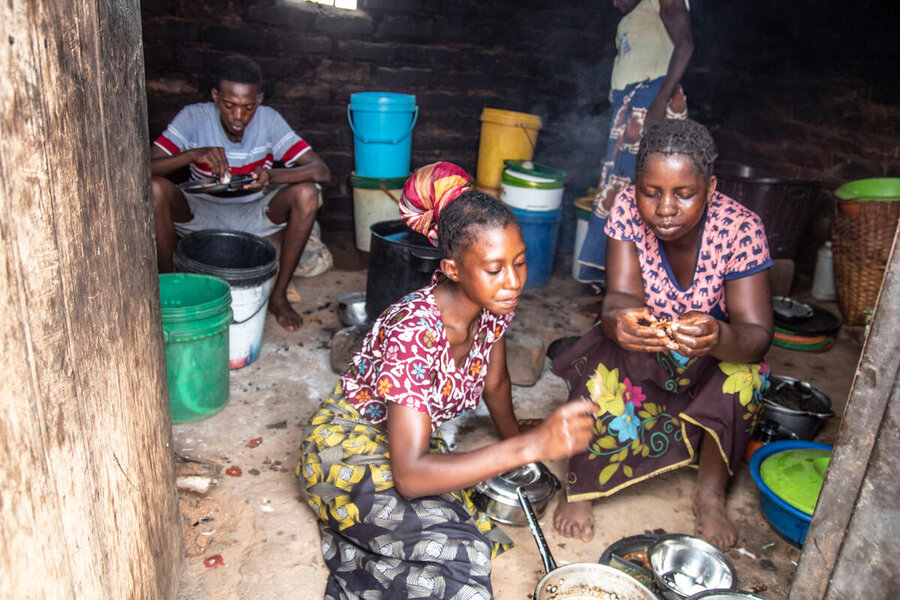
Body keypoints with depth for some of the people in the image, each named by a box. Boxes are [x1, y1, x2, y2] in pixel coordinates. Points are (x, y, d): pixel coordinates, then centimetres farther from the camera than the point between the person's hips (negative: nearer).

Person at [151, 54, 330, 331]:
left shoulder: (269, 120, -14)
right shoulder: (194, 117, -15)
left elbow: (321, 170, -22)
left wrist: (272, 175, -40)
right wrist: (193, 154, -38)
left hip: (253, 215, 1)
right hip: (202, 214, 0)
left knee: (307, 193, -26)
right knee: (155, 189, -28)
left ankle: (279, 295, -15)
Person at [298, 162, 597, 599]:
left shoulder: (493, 305, -12)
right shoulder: (416, 330, -35)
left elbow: (495, 383, 9)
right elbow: (409, 476, -39)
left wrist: (515, 449, 19)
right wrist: (531, 445, -44)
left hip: (412, 440, 8)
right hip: (349, 449, -7)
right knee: (459, 554, -27)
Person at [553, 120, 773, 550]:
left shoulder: (740, 228, -25)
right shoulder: (628, 208, -22)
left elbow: (757, 335, -30)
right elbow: (621, 294, -30)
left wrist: (718, 337, -54)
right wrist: (617, 319, -55)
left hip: (707, 361, 0)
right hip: (641, 353, 0)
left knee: (744, 374, -30)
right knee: (600, 366, -30)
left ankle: (710, 494, -8)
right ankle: (578, 486, -9)